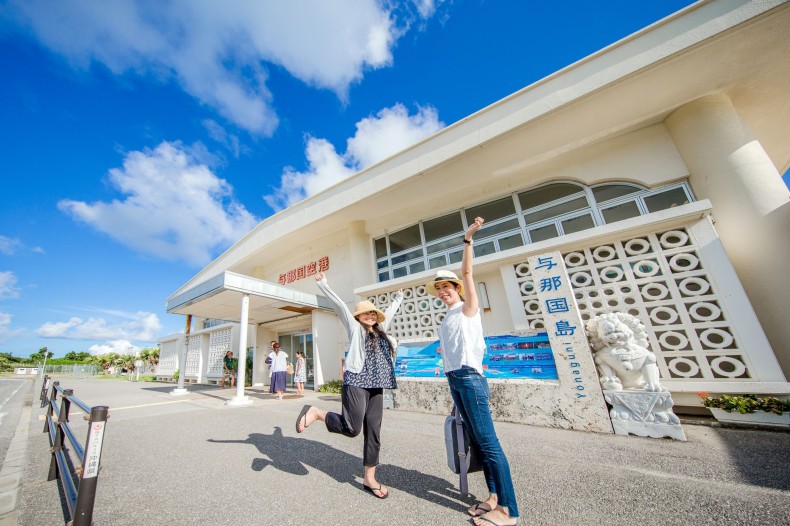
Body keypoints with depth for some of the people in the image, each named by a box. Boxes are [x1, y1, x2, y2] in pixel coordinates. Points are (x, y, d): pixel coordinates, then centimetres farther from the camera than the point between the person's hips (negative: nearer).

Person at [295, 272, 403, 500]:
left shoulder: (380, 330, 19)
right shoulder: (354, 327, 4)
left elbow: (389, 312, 34)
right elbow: (339, 305, -3)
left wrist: (399, 297, 48)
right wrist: (323, 284, -7)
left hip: (376, 387, 6)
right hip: (356, 383, -6)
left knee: (373, 432, 8)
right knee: (351, 428, -8)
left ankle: (369, 479, 23)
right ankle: (314, 412, 13)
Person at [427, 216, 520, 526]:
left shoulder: (468, 308, -2)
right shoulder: (446, 319, 18)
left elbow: (467, 272, -12)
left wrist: (467, 239, -17)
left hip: (469, 378, -8)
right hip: (454, 380, 8)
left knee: (488, 442, -4)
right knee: (477, 441, 12)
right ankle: (494, 497, 22)